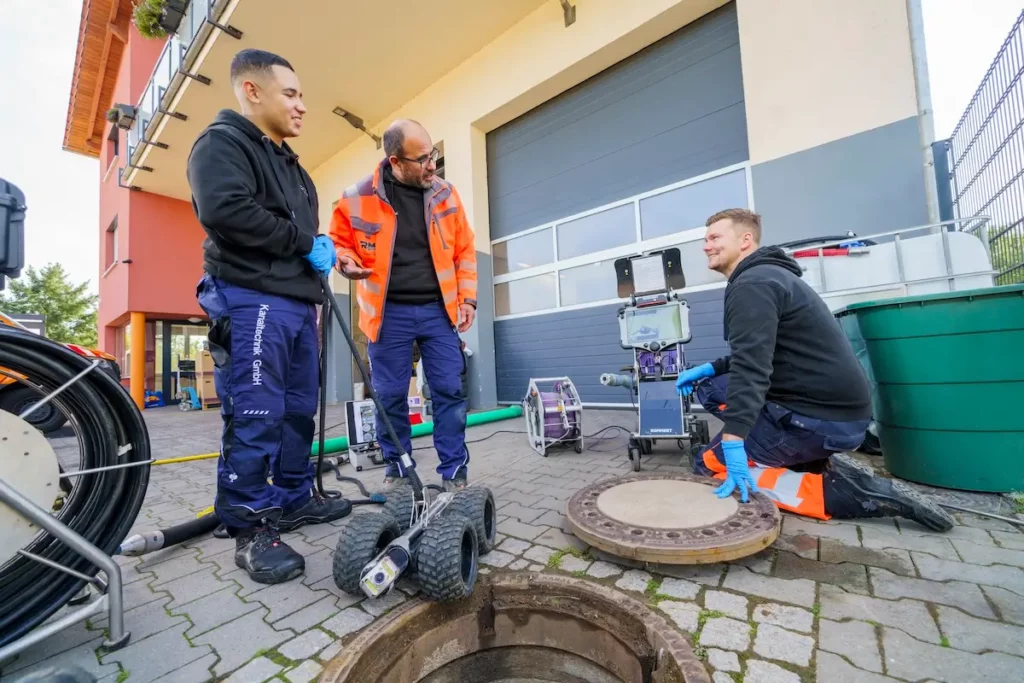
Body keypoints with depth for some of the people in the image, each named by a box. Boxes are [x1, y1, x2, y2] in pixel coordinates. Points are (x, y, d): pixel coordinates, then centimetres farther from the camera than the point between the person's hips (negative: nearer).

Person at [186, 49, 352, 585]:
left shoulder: (289, 163, 27)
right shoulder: (221, 141, 0)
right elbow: (224, 209, -19)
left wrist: (321, 251, 10)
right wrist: (304, 243, -11)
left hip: (297, 302, 9)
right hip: (252, 301, -9)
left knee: (299, 410, 11)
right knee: (254, 417, -8)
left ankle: (295, 499, 24)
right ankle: (251, 529, 5)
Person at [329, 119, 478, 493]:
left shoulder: (445, 193, 5)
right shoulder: (358, 197, -2)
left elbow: (464, 250, 7)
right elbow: (338, 241, 11)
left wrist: (467, 298, 0)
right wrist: (347, 262, -12)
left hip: (438, 310, 1)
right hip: (389, 313, -1)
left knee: (449, 391, 1)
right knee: (390, 396, 6)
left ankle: (454, 472, 16)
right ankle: (397, 469, 26)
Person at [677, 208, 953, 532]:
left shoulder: (751, 284, -15)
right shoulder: (768, 274, 16)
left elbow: (751, 364, -29)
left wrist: (732, 441, -33)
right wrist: (711, 368, 9)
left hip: (821, 417, -10)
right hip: (836, 407, 10)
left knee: (710, 465, -4)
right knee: (709, 387, 13)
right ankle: (817, 463, 10)